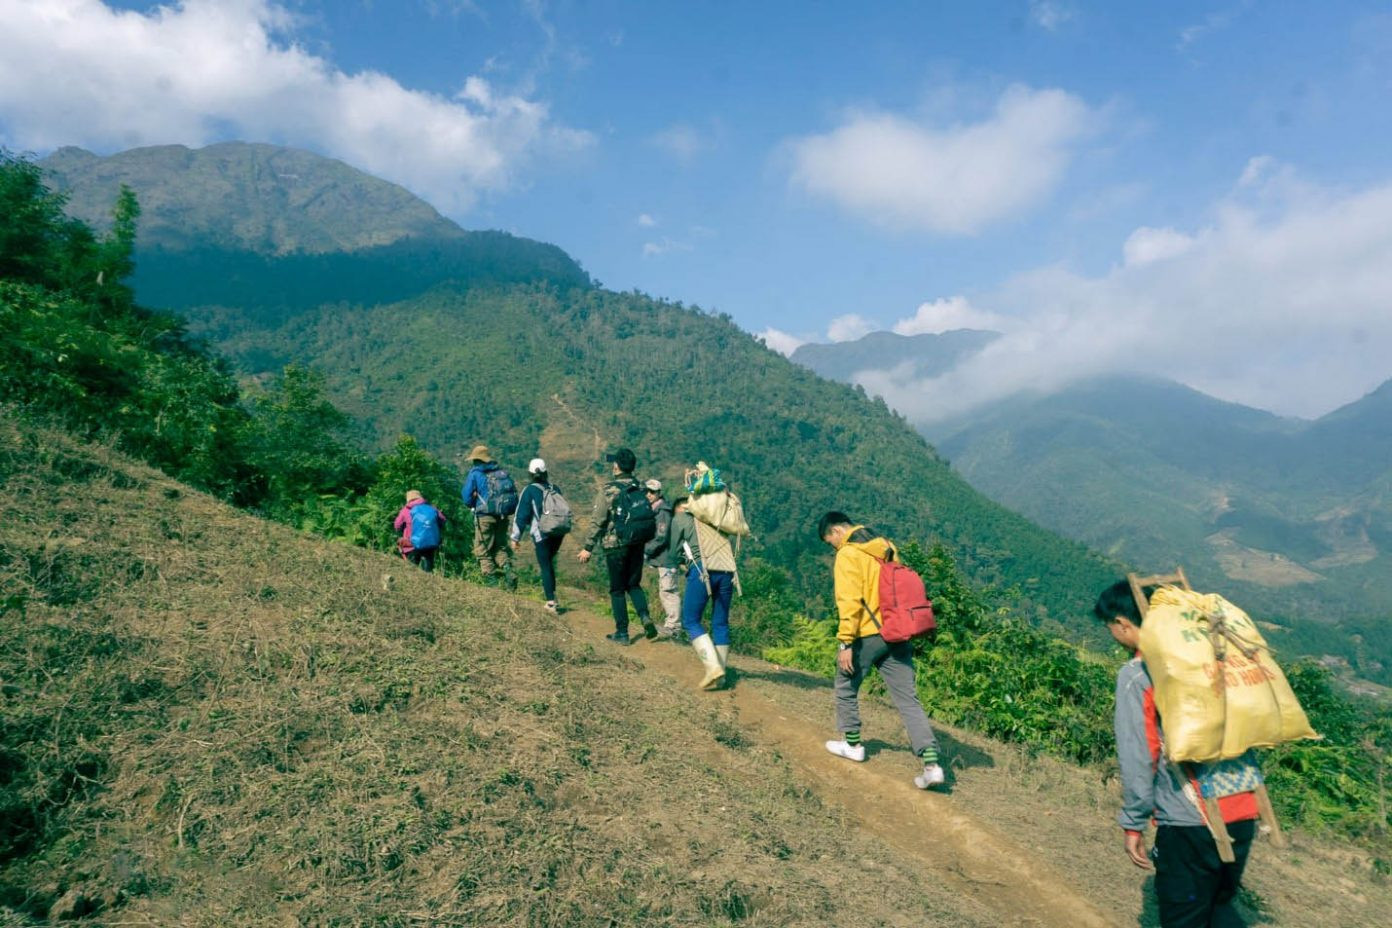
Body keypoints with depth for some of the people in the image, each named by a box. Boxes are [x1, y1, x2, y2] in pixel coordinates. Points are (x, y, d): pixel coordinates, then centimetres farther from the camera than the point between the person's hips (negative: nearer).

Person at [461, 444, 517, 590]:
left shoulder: (474, 473, 0)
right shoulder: (502, 472, 11)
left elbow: (467, 497, -1)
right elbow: (514, 494, 8)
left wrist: (473, 506, 18)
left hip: (485, 516, -4)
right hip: (503, 516, 4)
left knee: (483, 550, 6)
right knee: (501, 546, 18)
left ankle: (491, 580, -1)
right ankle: (507, 570, -5)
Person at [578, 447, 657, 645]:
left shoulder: (608, 490, -12)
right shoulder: (640, 488, 5)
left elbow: (597, 521, -11)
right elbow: (649, 515, 10)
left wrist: (588, 547, -5)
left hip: (615, 546, -4)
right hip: (637, 545, 4)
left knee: (617, 590, 7)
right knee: (634, 584, 18)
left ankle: (622, 633, 10)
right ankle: (644, 617, -5)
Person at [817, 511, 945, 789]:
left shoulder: (848, 554, -10)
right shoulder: (887, 547, 14)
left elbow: (849, 601, -17)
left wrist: (845, 642, -16)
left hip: (867, 634, -6)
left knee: (846, 688, 19)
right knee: (908, 700, 4)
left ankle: (852, 744, 30)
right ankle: (931, 764, -4)